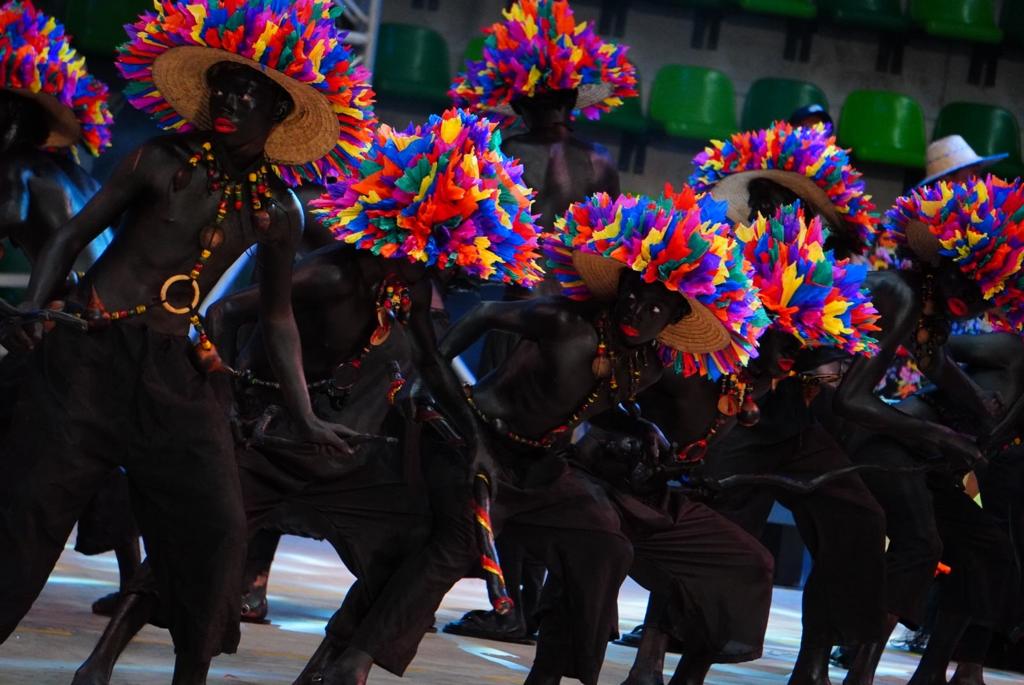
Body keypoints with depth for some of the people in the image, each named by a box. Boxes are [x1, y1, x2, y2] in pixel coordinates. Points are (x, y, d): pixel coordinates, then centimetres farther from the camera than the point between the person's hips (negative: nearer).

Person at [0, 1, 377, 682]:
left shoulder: (276, 211, 7)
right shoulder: (162, 163, -1)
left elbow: (279, 316, 17)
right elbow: (73, 235, 5)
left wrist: (305, 415, 17)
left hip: (175, 372, 3)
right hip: (90, 352, -3)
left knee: (218, 528, -5)